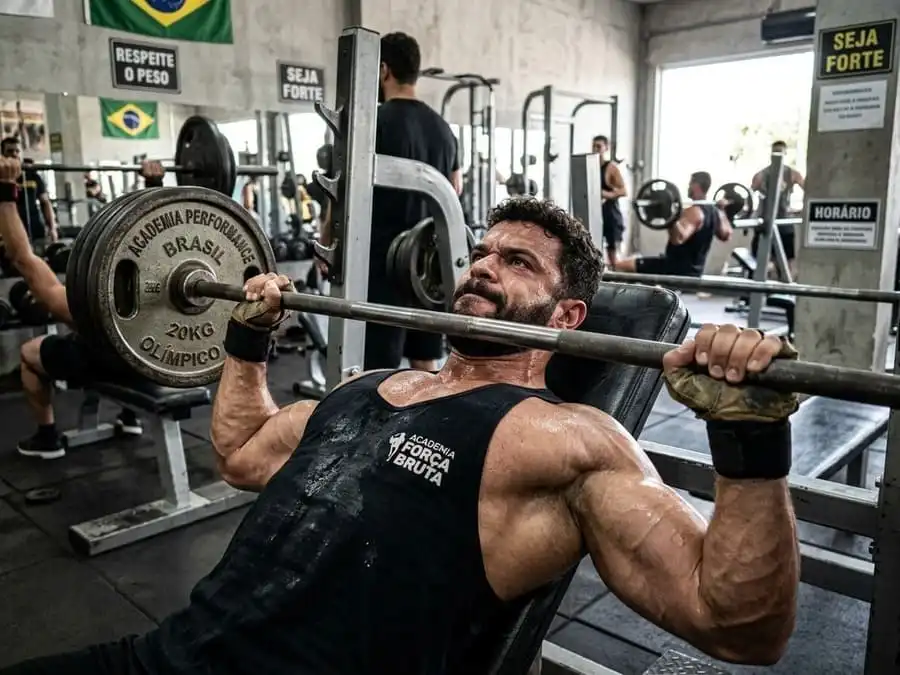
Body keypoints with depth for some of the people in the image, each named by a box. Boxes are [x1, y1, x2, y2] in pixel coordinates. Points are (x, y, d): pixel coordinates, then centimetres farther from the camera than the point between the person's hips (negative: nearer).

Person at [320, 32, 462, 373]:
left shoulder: (376, 121, -11)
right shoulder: (441, 126, 13)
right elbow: (456, 188, 23)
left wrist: (325, 243, 3)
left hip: (385, 258, -8)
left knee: (378, 364, -4)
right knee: (426, 361, 14)